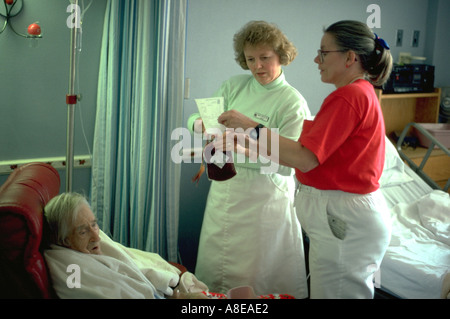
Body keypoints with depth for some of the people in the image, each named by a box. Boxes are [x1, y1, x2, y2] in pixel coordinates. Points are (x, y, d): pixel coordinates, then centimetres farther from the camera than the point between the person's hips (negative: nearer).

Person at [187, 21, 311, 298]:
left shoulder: (292, 102, -12)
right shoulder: (235, 86, 3)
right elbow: (194, 120, 3)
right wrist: (202, 124, -21)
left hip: (263, 194, -5)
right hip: (225, 184, 5)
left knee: (255, 274, 6)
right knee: (216, 265, 17)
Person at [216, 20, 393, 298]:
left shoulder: (349, 97, -17)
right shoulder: (361, 93, 14)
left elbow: (306, 159, -24)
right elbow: (308, 153, 11)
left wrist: (253, 127, -18)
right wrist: (249, 148, 7)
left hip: (344, 220, -10)